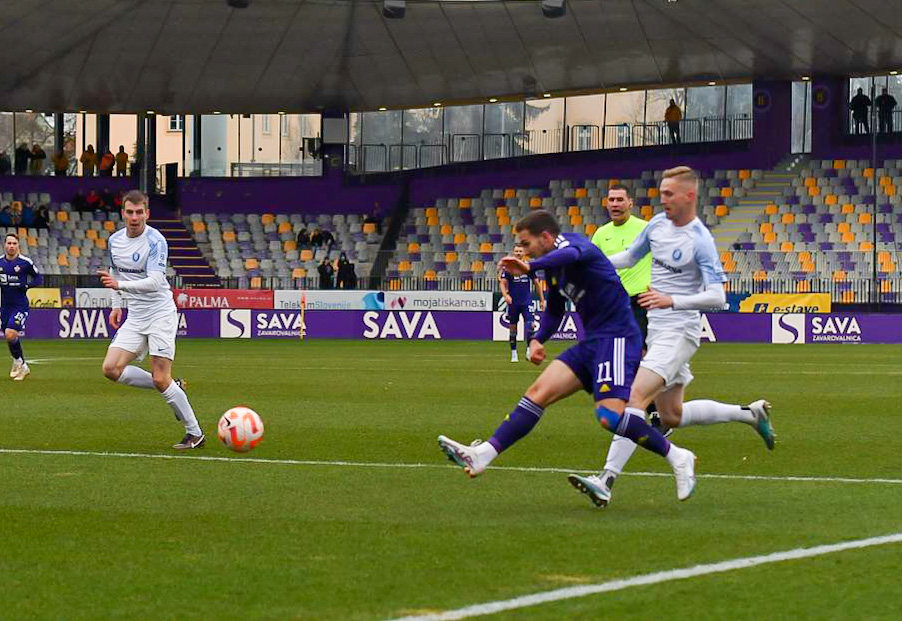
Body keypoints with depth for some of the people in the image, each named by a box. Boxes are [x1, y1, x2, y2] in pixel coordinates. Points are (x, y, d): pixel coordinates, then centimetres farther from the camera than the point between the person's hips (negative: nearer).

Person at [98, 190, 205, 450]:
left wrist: (120, 285, -38)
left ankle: (195, 434, 0)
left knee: (161, 380, -13)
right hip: (135, 318, 7)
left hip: (160, 314, -7)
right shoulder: (114, 240, 5)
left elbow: (155, 281, -27)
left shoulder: (155, 241, -16)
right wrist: (116, 305, 15)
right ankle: (171, 389, 9)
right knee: (111, 369, -8)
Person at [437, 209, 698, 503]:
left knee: (610, 416, -23)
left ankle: (678, 458, -9)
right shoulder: (554, 269, 16)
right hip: (591, 341, 9)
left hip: (617, 337, -9)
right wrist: (537, 340, 10)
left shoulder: (573, 242, -12)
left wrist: (529, 267, -56)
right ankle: (483, 455, -7)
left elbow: (570, 255, -39)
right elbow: (554, 311, 30)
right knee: (539, 392, -2)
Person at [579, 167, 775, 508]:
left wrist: (671, 301, -32)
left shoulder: (700, 241, -16)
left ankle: (606, 480, -30)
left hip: (679, 332, -9)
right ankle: (751, 413, 32)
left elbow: (716, 297, -21)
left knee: (637, 395, -24)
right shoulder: (658, 224, 6)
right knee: (672, 416, 16)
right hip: (657, 332, 9)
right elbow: (630, 257, 22)